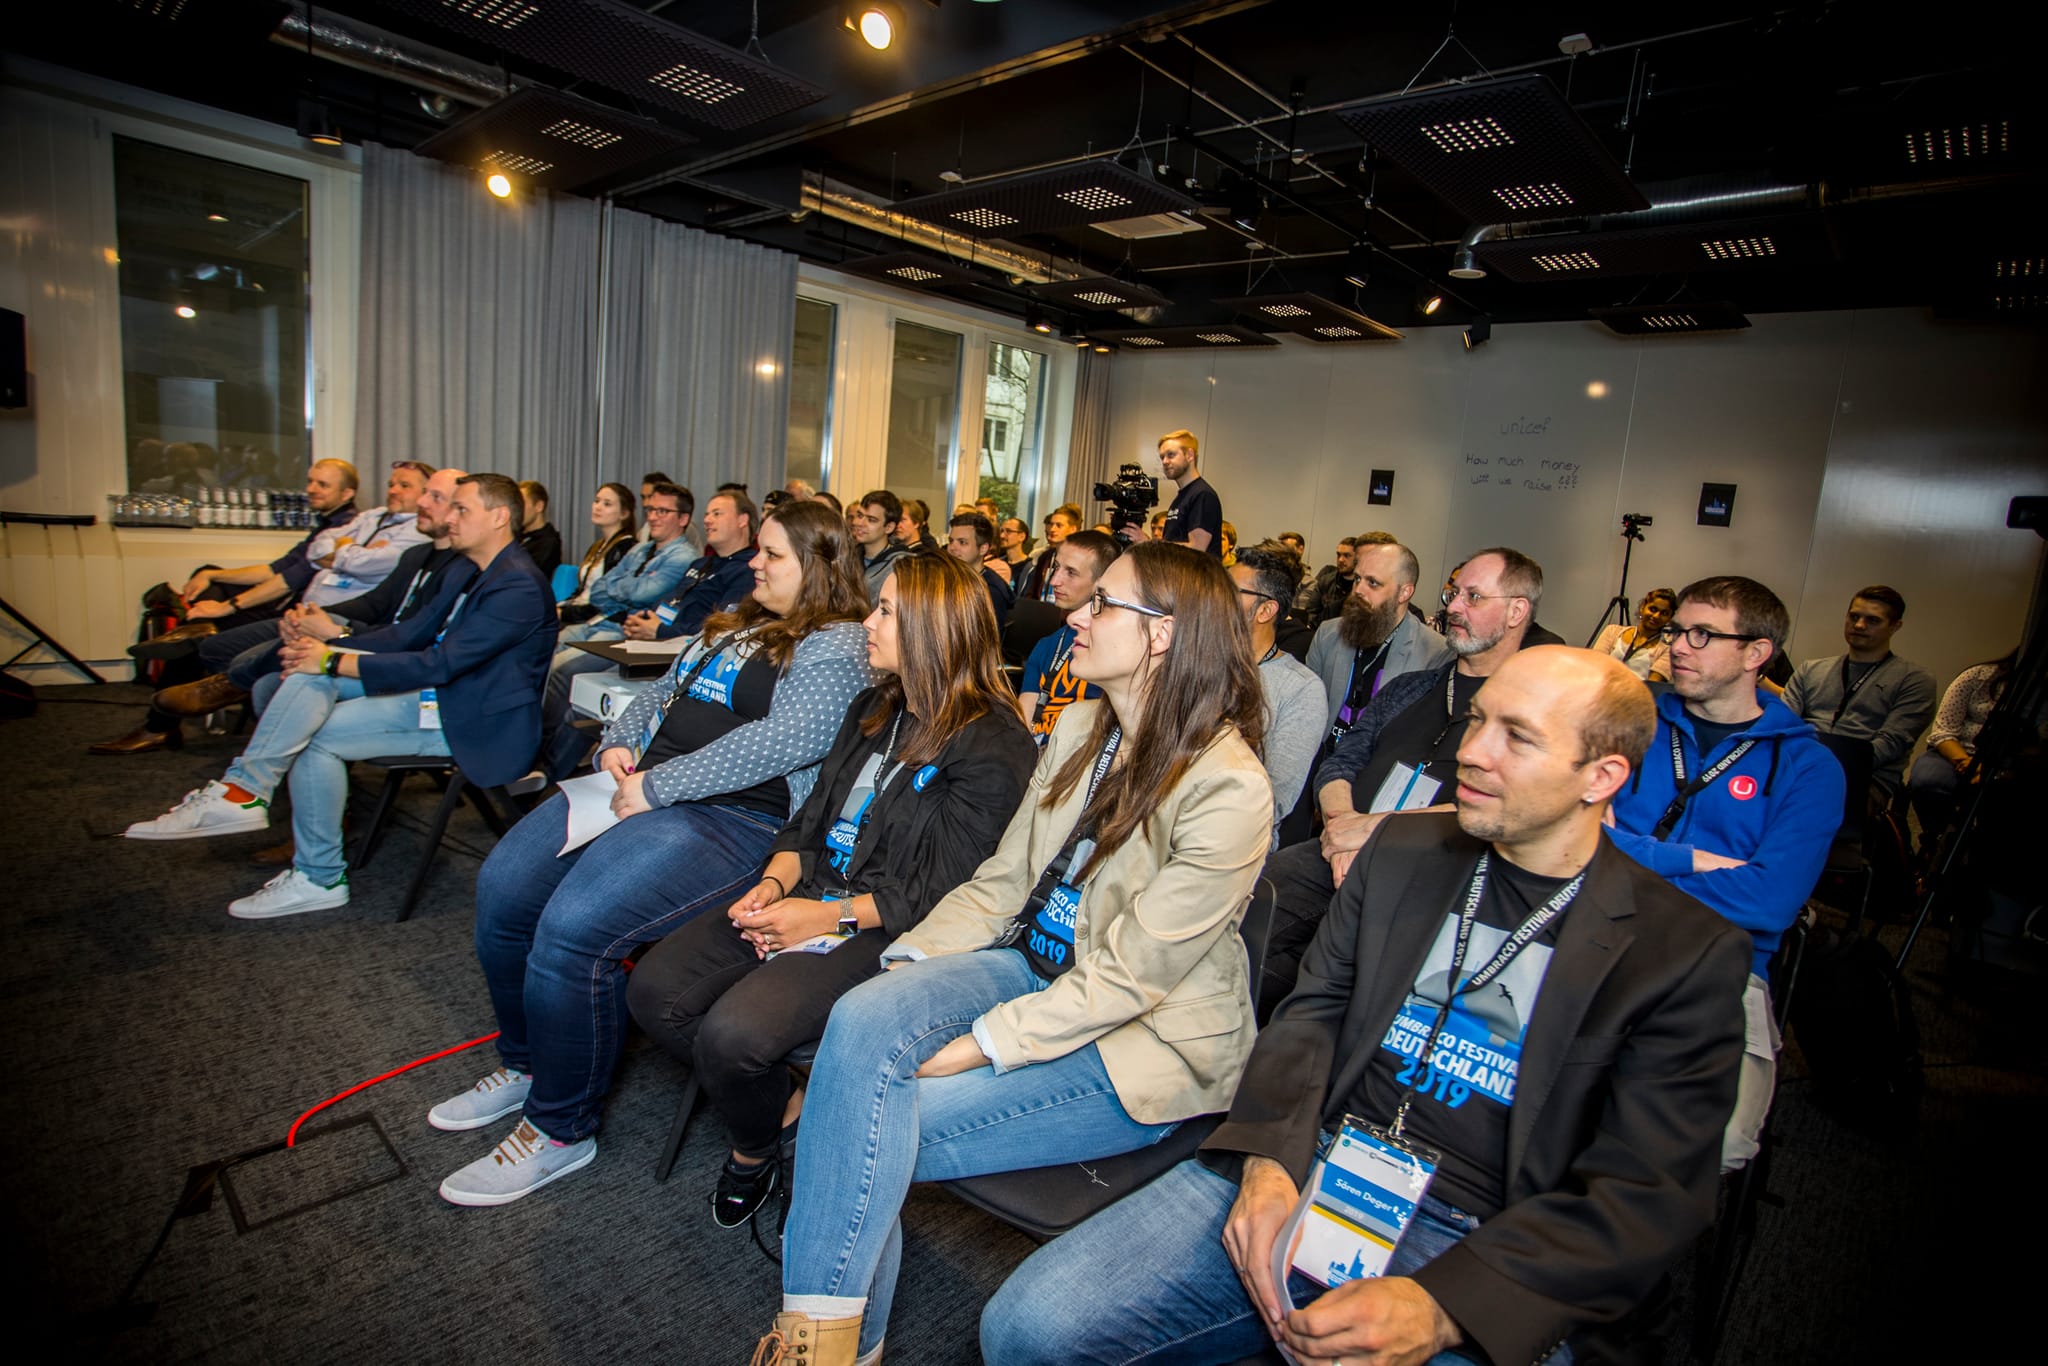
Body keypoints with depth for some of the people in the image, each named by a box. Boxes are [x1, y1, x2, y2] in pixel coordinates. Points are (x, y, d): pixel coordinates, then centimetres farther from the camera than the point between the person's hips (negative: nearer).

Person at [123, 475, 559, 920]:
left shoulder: (519, 586, -20)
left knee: (317, 735, -11)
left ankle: (319, 878, 3)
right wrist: (329, 646, -1)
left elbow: (437, 665, -23)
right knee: (314, 672, -7)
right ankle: (243, 790, -11)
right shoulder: (468, 576, 13)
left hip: (470, 721, -9)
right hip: (439, 694, 9)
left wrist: (333, 662, -16)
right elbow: (410, 634, 14)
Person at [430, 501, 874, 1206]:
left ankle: (562, 1128, 0)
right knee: (503, 888, 0)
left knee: (572, 927, -24)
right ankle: (523, 1064, 24)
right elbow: (661, 694, 27)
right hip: (643, 786, 9)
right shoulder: (737, 627, 23)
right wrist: (619, 745, 6)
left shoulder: (838, 648, -8)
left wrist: (655, 788, -18)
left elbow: (779, 741, -21)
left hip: (736, 818, -9)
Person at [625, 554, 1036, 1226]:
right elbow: (812, 816, 16)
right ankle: (782, 1102, 12)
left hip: (883, 930, -8)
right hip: (807, 895, 8)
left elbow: (941, 887, -14)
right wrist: (773, 883, -2)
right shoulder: (875, 707, 15)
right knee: (653, 990, -8)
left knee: (732, 1032, -25)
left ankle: (758, 1146, 10)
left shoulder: (995, 746, -12)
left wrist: (830, 916, -17)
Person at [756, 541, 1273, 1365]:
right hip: (1034, 967, 6)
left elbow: (1128, 977, -20)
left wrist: (980, 1044, -22)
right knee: (862, 1014, -22)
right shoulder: (1081, 726, 4)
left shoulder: (1228, 787, -20)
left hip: (1140, 1043, -6)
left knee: (877, 1121, -20)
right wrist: (911, 962, -9)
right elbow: (1003, 879, 6)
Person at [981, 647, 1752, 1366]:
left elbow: (1645, 1197, -7)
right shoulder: (1404, 849, 10)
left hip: (1483, 1259, -3)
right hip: (1307, 1170, 4)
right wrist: (1268, 1163, -10)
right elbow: (1313, 1011, 8)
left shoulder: (1688, 953, -2)